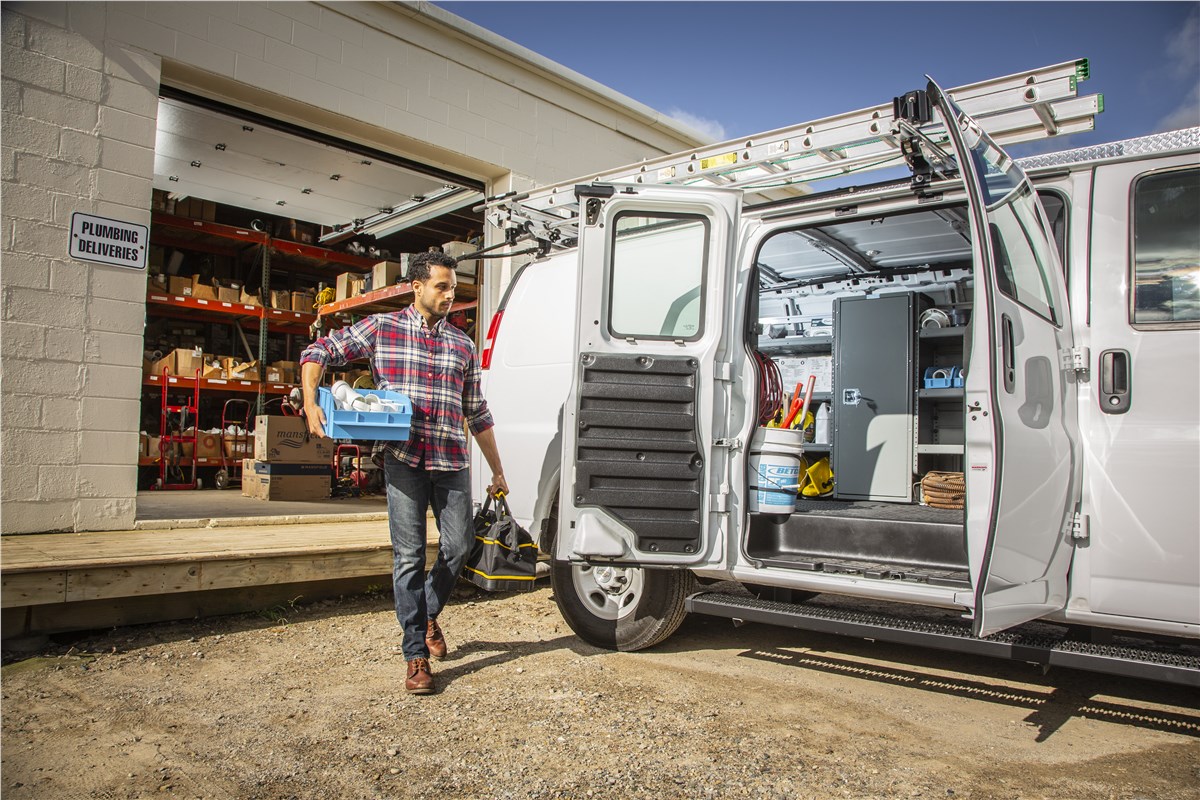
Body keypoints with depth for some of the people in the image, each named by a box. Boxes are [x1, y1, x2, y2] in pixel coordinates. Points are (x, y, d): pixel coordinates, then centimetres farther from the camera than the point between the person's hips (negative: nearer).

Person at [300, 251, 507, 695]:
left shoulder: (463, 345, 14)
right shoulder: (381, 328, 6)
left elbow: (478, 414, 18)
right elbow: (318, 352, 9)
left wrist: (497, 472, 17)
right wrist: (310, 402, -8)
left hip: (452, 463, 3)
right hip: (404, 461, -3)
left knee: (458, 546, 4)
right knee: (409, 556, 0)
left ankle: (428, 614, 34)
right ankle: (416, 655, 11)